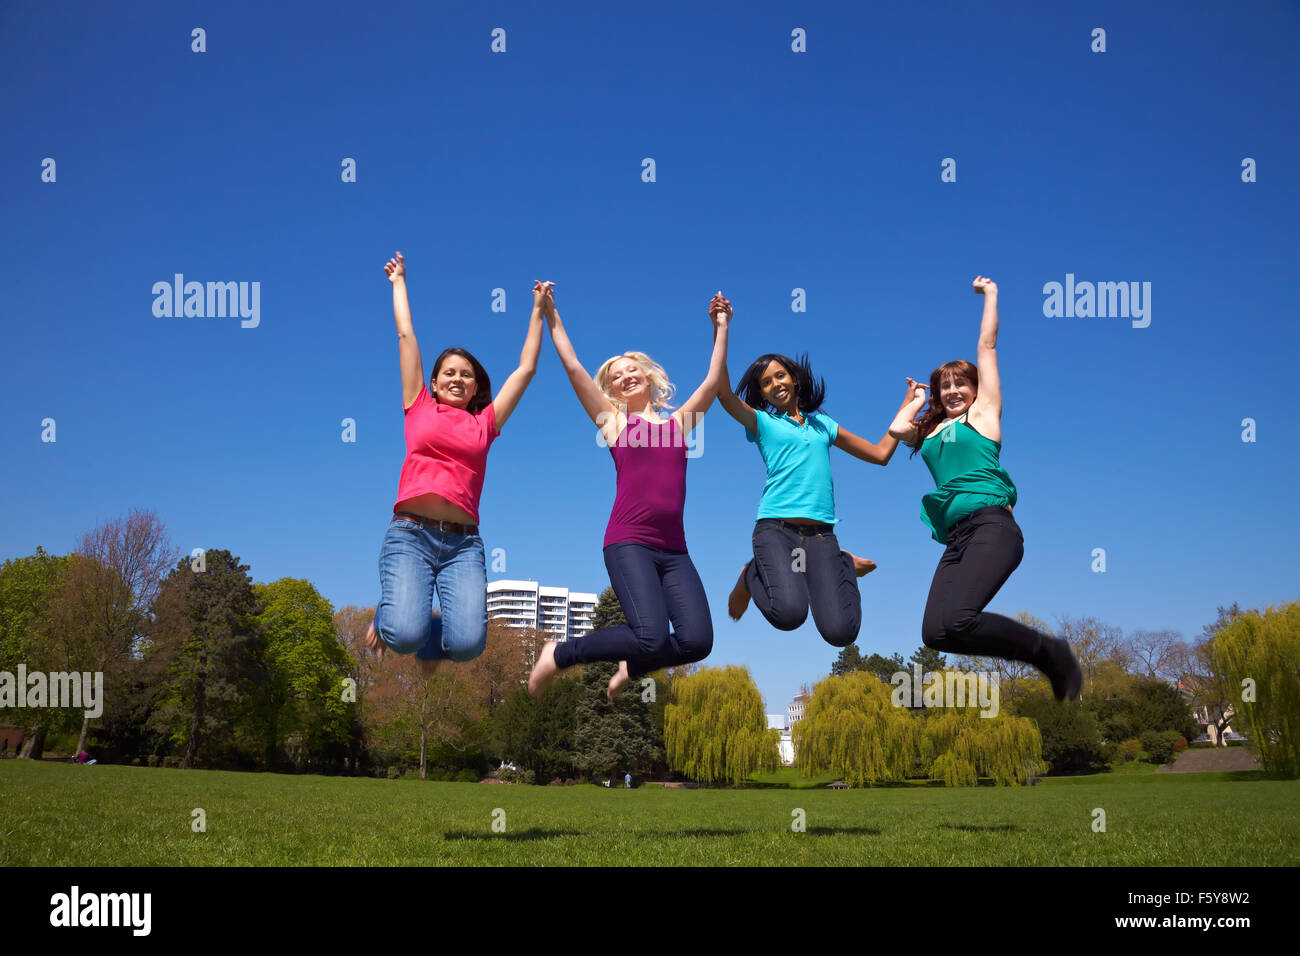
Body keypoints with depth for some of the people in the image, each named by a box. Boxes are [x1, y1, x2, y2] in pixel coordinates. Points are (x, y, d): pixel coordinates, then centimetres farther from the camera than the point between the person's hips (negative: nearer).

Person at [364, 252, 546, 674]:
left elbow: (525, 369, 26)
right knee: (404, 635, -23)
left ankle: (432, 635, 16)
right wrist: (399, 283, 33)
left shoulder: (484, 423, 19)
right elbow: (406, 337, 23)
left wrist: (537, 310, 32)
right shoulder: (420, 409, 17)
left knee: (467, 644, -20)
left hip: (463, 543, 2)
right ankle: (389, 616, 14)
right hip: (410, 533, -1)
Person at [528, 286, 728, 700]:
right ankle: (559, 654, 4)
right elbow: (573, 367, 9)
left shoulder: (679, 422, 20)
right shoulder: (612, 420, 11)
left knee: (697, 641, -15)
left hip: (674, 549, 4)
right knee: (652, 637, -22)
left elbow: (714, 379, 22)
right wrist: (551, 315, 12)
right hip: (629, 544, -4)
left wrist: (720, 328, 24)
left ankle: (633, 665, 17)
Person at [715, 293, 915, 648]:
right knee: (789, 613, -31)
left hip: (820, 533, 3)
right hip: (775, 528, -3)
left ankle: (844, 567, 17)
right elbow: (723, 391, -6)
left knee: (840, 632, -16)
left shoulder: (823, 425, 23)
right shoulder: (762, 422, 12)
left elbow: (881, 454, 27)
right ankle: (753, 577, 5)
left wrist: (907, 406, 24)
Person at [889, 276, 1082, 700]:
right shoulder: (929, 430, 26)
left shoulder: (983, 413, 14)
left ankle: (1050, 651, -8)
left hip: (991, 525, -5)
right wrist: (917, 397, 27)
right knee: (935, 632, -18)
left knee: (956, 620, -28)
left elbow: (987, 347, 16)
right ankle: (1047, 655, -5)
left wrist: (990, 295, 26)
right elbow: (897, 429, 8)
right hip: (956, 538, 5)